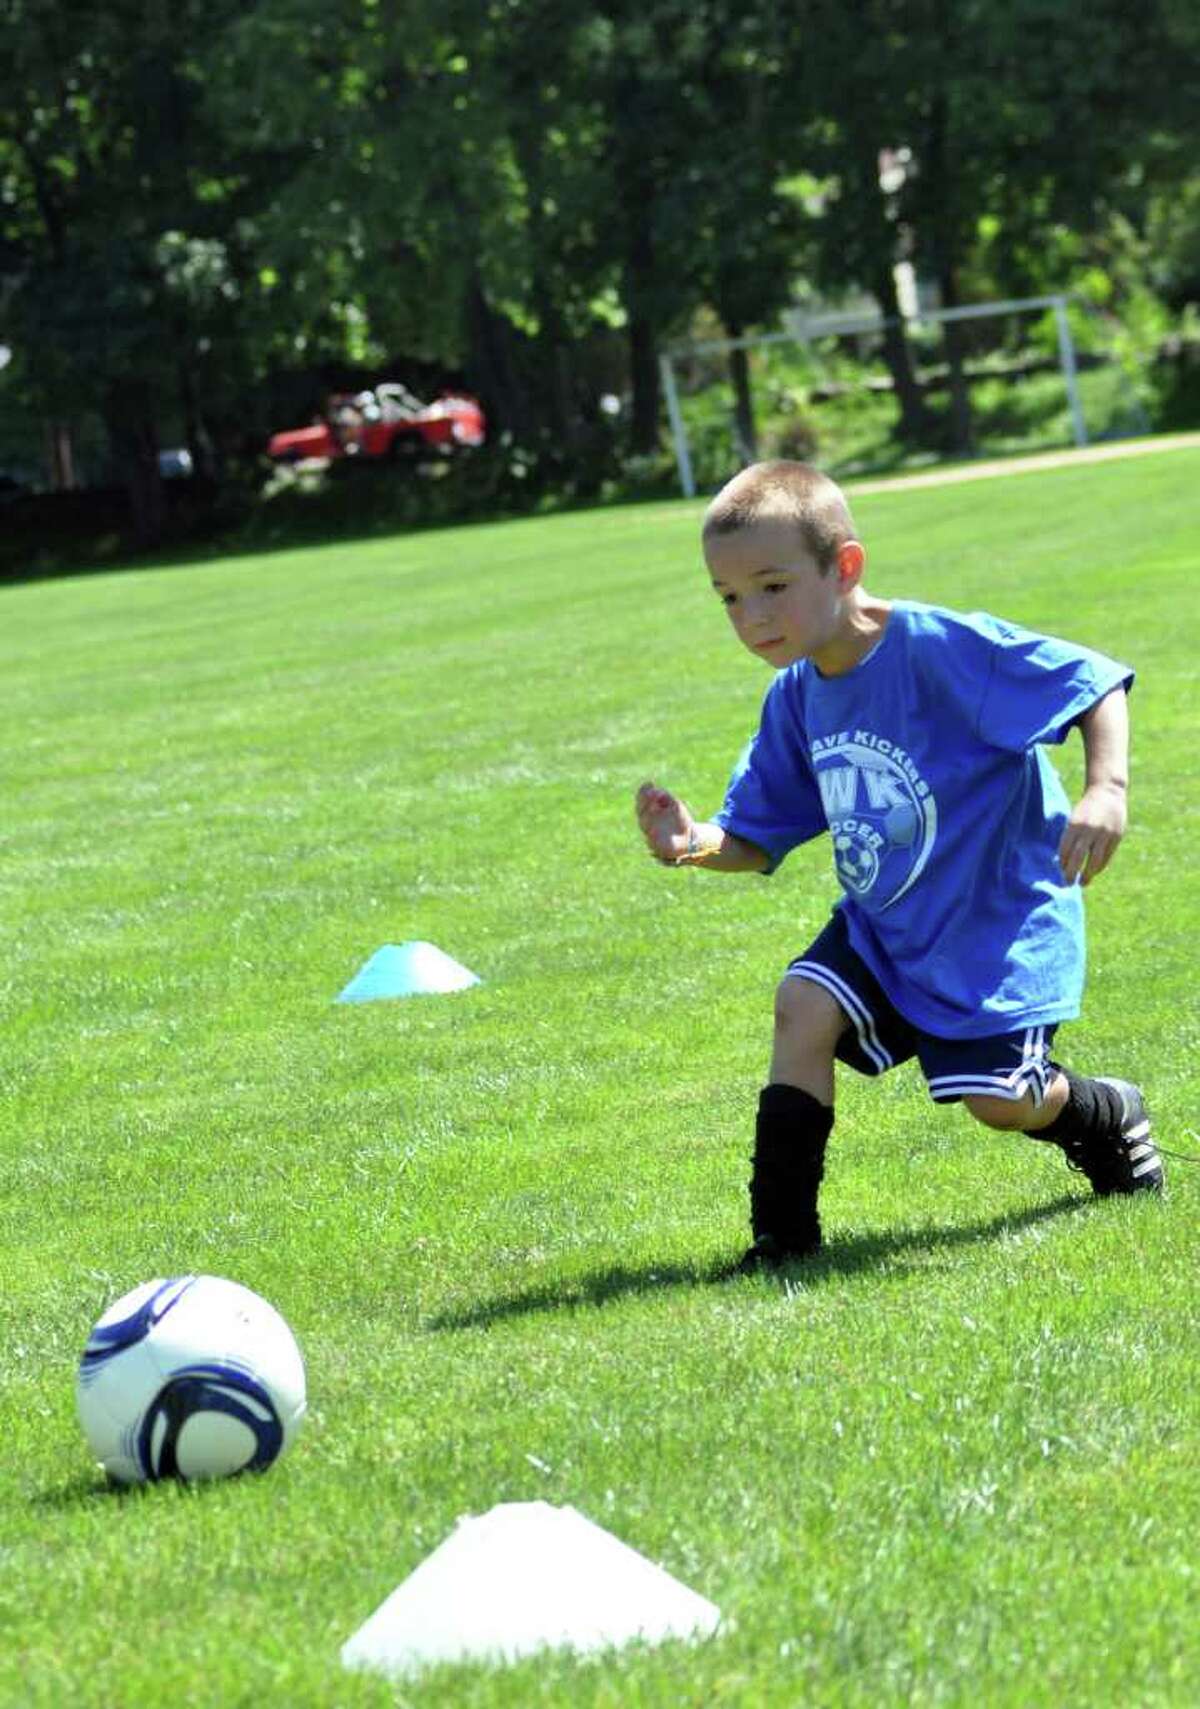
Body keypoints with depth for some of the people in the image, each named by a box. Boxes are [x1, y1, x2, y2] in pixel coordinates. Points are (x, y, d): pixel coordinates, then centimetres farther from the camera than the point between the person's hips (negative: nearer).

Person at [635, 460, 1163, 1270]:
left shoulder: (943, 648, -23)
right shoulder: (796, 700, 0)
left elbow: (1095, 682, -22)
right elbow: (758, 839, 7)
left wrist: (1106, 788, -38)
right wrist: (697, 843, -16)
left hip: (997, 919, -6)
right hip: (881, 926, 6)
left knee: (1001, 1100, -10)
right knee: (805, 1002, -17)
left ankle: (1109, 1119, 27)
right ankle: (783, 1233, -12)